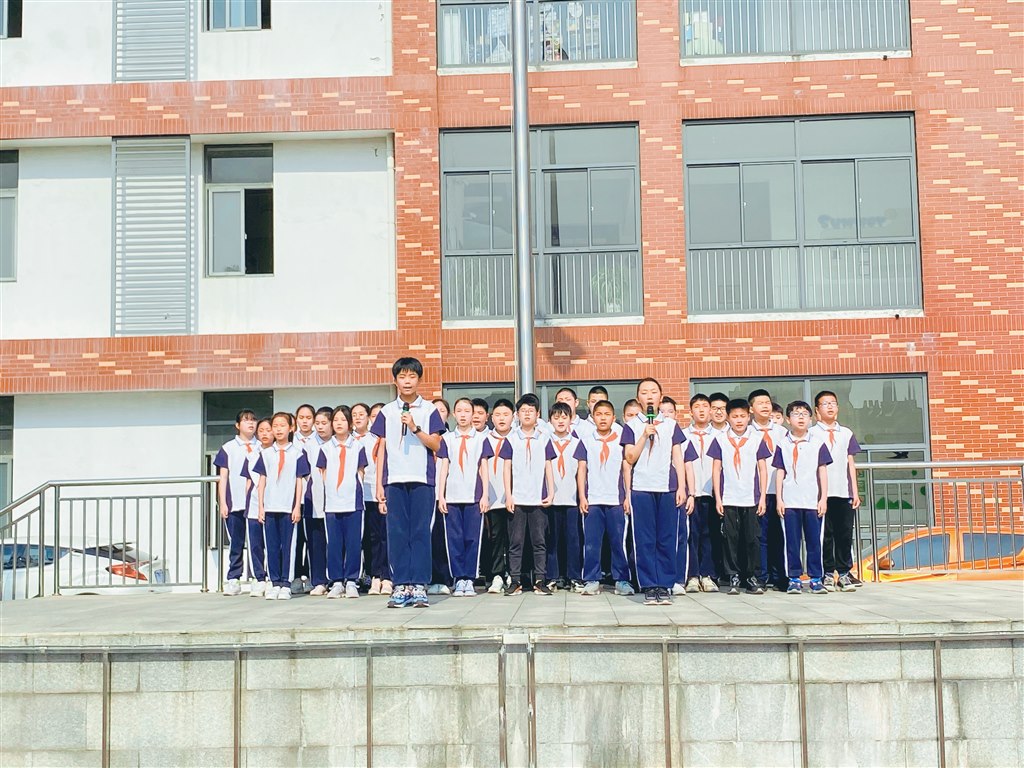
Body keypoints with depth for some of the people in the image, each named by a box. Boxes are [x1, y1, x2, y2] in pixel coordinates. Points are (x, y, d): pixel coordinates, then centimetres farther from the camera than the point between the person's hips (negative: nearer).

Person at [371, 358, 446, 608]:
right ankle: (401, 585, 5)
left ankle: (419, 585, 1)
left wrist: (415, 428, -14)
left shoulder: (429, 410, 7)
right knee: (397, 533, 1)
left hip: (422, 479, -1)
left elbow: (435, 445, 0)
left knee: (420, 532, -2)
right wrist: (379, 484, 5)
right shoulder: (387, 412, 11)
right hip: (394, 480, 2)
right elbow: (382, 449, 10)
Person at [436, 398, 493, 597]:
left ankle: (469, 580, 6)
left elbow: (484, 468, 7)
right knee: (454, 539, 0)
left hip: (474, 497, -1)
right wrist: (440, 495, 1)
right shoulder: (447, 438, 10)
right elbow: (443, 468, 8)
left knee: (473, 538, -1)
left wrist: (485, 495, 0)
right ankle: (459, 579, 7)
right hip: (451, 497, 1)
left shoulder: (481, 438, 9)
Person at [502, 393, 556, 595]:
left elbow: (548, 467, 8)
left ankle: (540, 581, 9)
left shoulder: (544, 439, 8)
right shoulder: (511, 439, 5)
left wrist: (551, 493, 0)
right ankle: (516, 581, 7)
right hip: (517, 499, 0)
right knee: (516, 541, 2)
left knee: (539, 541, 4)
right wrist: (508, 495, -3)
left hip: (538, 499, 1)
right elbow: (507, 468, 4)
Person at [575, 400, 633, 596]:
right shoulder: (586, 442, 9)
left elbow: (626, 470, 9)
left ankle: (621, 580, 7)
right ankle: (592, 581, 6)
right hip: (592, 500, 0)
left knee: (618, 541, 0)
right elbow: (581, 470, 7)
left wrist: (628, 496, 2)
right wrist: (582, 497, 0)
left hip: (616, 500, 0)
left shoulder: (621, 442, 8)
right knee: (591, 542, 0)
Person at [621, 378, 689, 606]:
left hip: (668, 488, 1)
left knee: (667, 540, 0)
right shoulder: (631, 426, 8)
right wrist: (645, 435, -10)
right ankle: (649, 586, 4)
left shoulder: (671, 425, 13)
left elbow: (678, 458, 10)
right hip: (641, 489, -1)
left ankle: (664, 586, 6)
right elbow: (630, 458, 0)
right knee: (645, 540, -1)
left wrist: (682, 487, 1)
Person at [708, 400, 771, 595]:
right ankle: (733, 577, 11)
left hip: (751, 499, 0)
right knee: (730, 538, 3)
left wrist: (762, 497, 2)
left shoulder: (757, 439, 5)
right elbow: (716, 469, 6)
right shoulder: (720, 440, 5)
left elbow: (763, 469, 7)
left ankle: (751, 576, 12)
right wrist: (718, 498, 0)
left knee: (752, 538, 2)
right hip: (728, 499, 0)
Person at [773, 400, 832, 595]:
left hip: (813, 501, 0)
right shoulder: (783, 444, 6)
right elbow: (780, 473, 6)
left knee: (814, 541, 2)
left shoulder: (817, 443, 6)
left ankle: (816, 579, 10)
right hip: (790, 502, 0)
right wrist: (779, 499, 1)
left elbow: (822, 471, 7)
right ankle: (794, 579, 9)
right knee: (792, 541, 2)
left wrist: (823, 498, 1)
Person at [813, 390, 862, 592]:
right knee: (825, 535, 0)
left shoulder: (846, 433, 15)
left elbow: (851, 463, 14)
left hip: (844, 492, 3)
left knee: (845, 534, 2)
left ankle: (844, 573, 9)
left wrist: (855, 492, 9)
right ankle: (828, 574, 7)